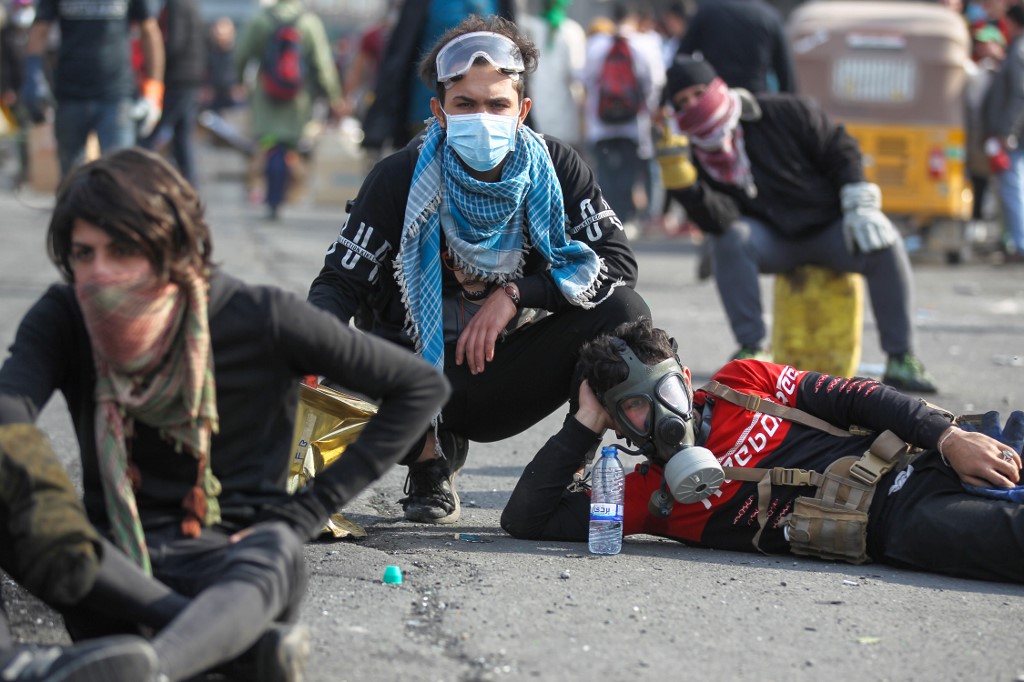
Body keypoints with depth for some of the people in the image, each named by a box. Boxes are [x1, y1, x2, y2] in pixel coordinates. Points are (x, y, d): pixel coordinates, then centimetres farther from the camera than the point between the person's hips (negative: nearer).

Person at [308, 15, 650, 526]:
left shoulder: (556, 169, -7)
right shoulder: (401, 178, -13)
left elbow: (618, 263, -10)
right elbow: (340, 281, -13)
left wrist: (515, 295, -21)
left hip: (506, 378, 1)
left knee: (623, 313, -24)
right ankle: (433, 457, 0)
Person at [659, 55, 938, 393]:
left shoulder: (783, 113, -10)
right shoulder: (699, 158, -6)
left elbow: (841, 149, -4)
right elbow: (718, 219, -22)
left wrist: (860, 207, -12)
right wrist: (684, 185, -38)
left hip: (829, 231, -1)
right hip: (773, 244, 1)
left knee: (885, 246, -27)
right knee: (730, 239, -31)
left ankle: (901, 359, -20)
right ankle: (751, 349, -24)